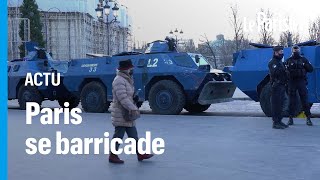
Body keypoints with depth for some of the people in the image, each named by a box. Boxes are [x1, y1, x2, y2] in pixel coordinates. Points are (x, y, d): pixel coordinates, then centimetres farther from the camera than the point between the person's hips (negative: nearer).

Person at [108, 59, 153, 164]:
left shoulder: (126, 80, 15)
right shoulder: (119, 81, -17)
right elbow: (123, 98, -26)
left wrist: (133, 108, 14)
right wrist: (133, 109, -28)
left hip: (127, 114, 10)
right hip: (120, 114, -10)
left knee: (133, 135, 13)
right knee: (119, 135, -2)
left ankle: (140, 154, 19)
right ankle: (113, 156, 8)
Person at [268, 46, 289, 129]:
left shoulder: (280, 62, 19)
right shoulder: (272, 62, -11)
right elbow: (273, 73, -26)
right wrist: (282, 68, -28)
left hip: (282, 86, 10)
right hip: (276, 86, -10)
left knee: (280, 104, 13)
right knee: (276, 104, -8)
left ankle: (279, 121, 21)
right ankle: (275, 123, -5)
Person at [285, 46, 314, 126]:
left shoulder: (303, 60, 10)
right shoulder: (288, 61, 8)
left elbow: (311, 69, 7)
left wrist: (305, 65, -8)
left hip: (302, 82, 0)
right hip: (292, 82, 0)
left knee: (304, 100, -2)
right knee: (292, 101, 3)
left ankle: (308, 118, 2)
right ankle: (291, 118, 10)